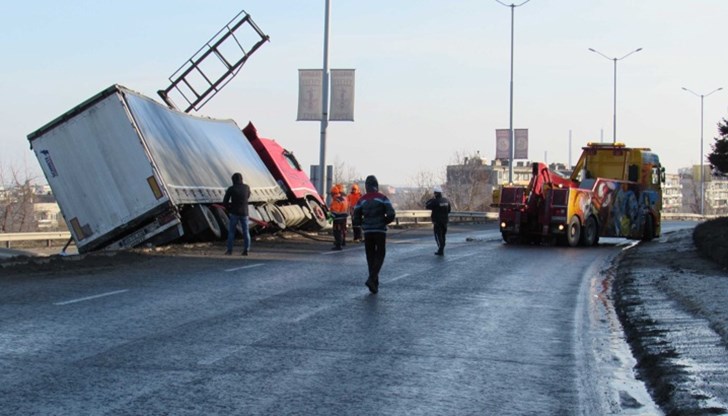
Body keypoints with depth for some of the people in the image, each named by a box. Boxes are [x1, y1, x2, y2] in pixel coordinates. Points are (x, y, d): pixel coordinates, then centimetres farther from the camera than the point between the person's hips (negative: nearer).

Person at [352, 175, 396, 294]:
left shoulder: (361, 200, 3)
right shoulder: (382, 198, -4)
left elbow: (355, 220, 2)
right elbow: (391, 214, -13)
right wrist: (384, 222, 6)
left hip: (367, 232, 3)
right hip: (380, 231, -3)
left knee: (370, 257, 11)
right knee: (379, 256, 4)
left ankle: (374, 284, 10)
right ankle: (372, 279, -15)